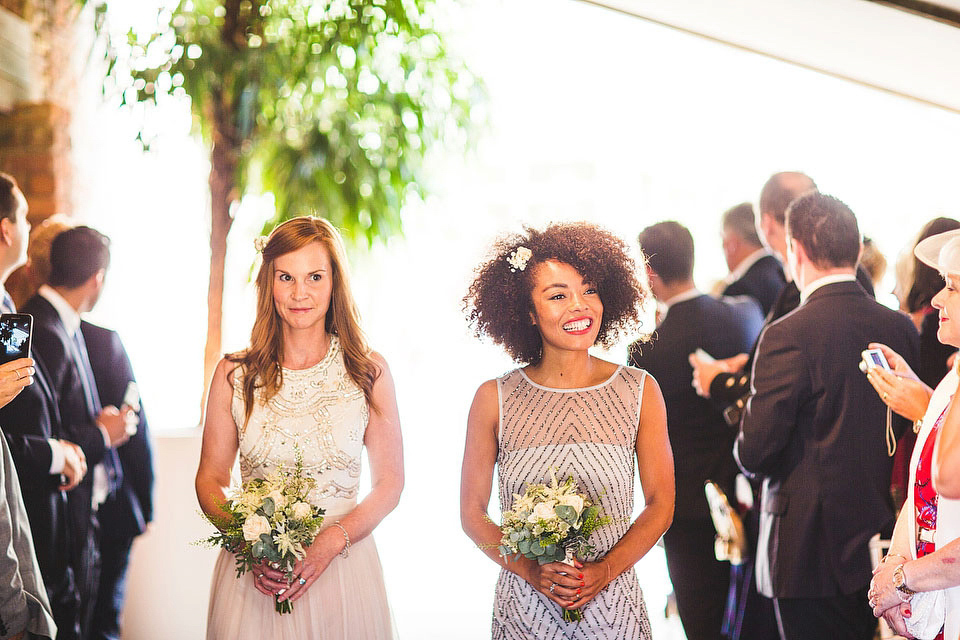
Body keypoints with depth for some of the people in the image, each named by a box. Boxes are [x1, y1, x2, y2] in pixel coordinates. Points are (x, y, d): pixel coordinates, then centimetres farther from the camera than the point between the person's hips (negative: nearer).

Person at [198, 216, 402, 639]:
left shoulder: (369, 373, -2)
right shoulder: (235, 374, 0)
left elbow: (389, 482, 0)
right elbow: (209, 479, 4)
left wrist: (331, 543, -15)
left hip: (341, 568, 0)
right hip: (253, 575, 0)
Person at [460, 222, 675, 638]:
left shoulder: (640, 391, -1)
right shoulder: (494, 399, -4)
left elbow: (660, 504, 2)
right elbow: (473, 512, 1)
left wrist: (605, 570, -11)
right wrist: (532, 572, -13)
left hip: (613, 604, 1)